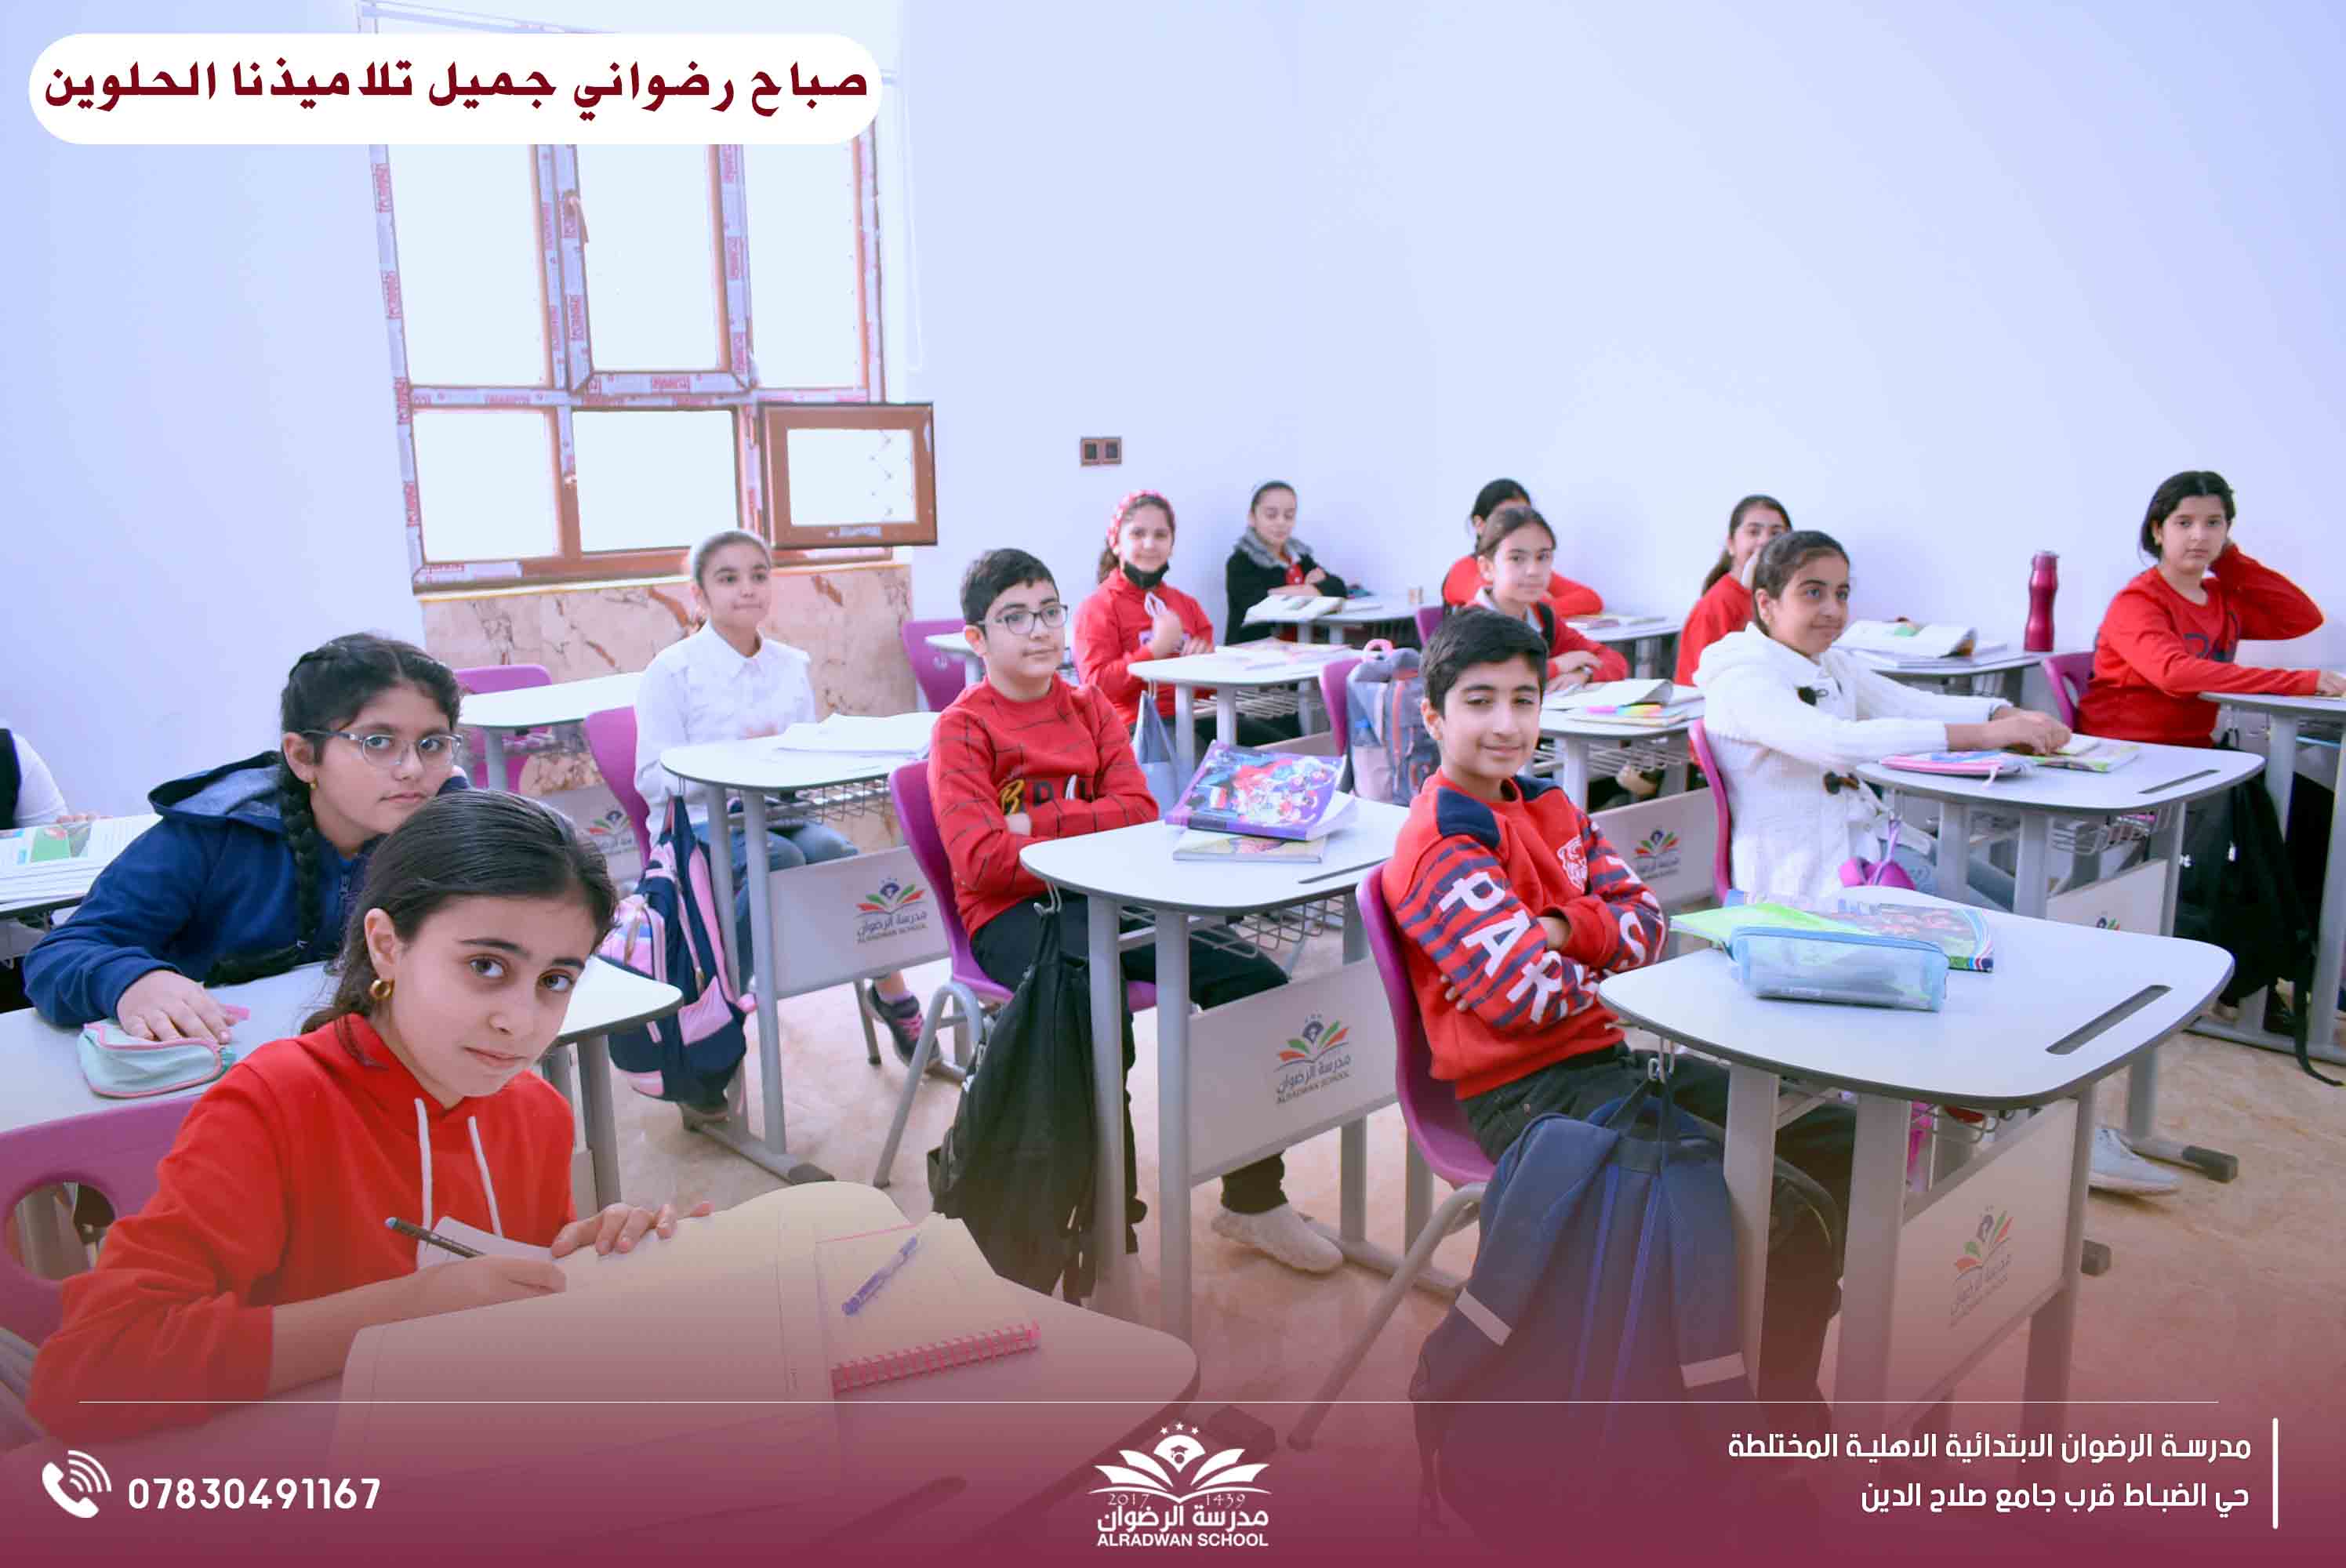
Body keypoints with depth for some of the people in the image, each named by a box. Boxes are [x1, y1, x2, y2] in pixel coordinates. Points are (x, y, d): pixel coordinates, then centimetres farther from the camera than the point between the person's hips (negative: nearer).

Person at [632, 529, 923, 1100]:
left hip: (783, 815, 4)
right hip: (701, 827, -4)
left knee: (832, 850, -30)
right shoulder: (672, 670, -2)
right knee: (779, 857, -34)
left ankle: (890, 992, -16)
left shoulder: (792, 666, 12)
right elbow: (653, 779, -8)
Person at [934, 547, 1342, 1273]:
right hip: (1012, 916, -5)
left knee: (1256, 979, -13)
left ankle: (1253, 1198, 2)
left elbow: (1139, 810, 1)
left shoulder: (1090, 707, 15)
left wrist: (1036, 823, -10)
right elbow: (980, 861, -14)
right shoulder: (964, 728, -1)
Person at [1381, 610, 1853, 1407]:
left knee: (1836, 1141, 6)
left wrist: (1567, 929, -12)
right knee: (1763, 1196, -23)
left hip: (1606, 1054, 10)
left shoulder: (1549, 805, 13)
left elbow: (1646, 918, 8)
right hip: (1524, 1094, -9)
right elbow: (1530, 995, -22)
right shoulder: (1440, 847, -15)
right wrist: (1605, 960, -3)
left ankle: (1783, 1385, 15)